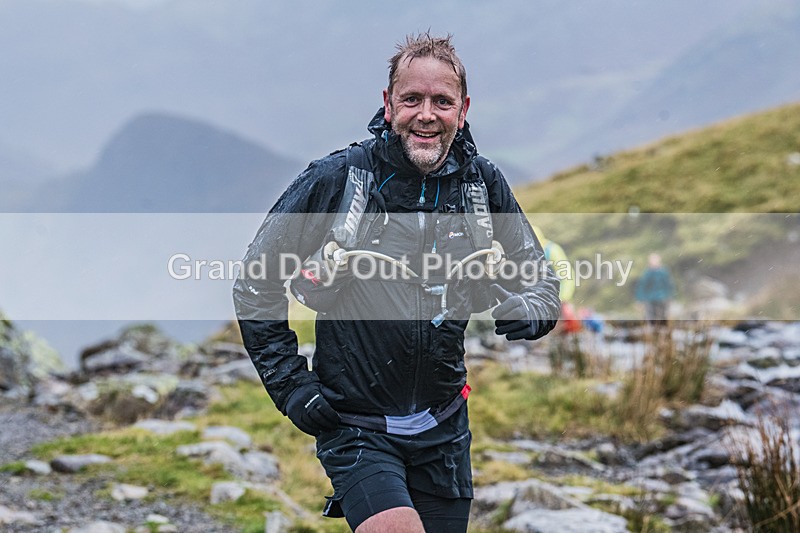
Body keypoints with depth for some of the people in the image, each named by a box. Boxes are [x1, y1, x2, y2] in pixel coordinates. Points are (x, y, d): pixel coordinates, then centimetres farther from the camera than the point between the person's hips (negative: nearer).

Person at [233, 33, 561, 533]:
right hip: (356, 429, -4)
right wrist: (290, 385, -7)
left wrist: (523, 312, -14)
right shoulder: (337, 178, -10)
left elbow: (542, 281, 9)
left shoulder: (484, 184, 0)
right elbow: (256, 282, -2)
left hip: (444, 430, 4)